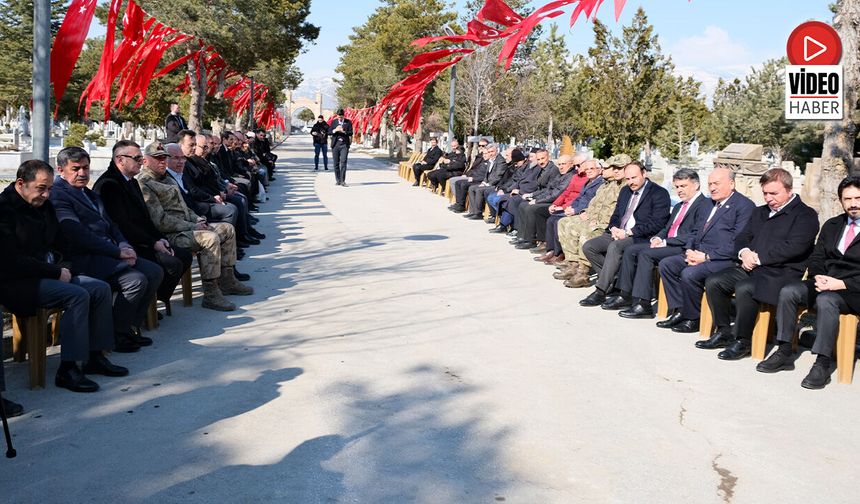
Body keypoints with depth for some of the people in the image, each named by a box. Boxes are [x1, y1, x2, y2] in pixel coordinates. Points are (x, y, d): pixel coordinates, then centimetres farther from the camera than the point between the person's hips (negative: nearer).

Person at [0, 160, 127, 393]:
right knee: (77, 295, -27)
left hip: (48, 273, 9)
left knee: (101, 289, -3)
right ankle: (67, 369, -22)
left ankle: (95, 356, 3)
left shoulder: (44, 206, 12)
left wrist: (62, 267, 1)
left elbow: (60, 244, 22)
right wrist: (56, 273, -17)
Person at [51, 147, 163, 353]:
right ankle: (117, 335, -7)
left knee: (155, 272, -2)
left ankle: (131, 327, 7)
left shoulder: (90, 194, 22)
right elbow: (79, 235, -19)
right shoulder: (57, 195, -9)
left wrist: (124, 245, -2)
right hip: (83, 259, -10)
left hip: (108, 253, 10)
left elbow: (110, 224, 20)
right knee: (136, 280, -25)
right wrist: (118, 251, -17)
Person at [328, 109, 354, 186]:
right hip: (335, 144, 2)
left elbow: (351, 133, -2)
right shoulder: (334, 122, 10)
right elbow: (329, 132, 6)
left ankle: (343, 181, -10)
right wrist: (335, 130, -13)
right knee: (336, 163, 4)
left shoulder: (348, 122, 4)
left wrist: (343, 132, -19)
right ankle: (338, 180, 12)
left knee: (343, 162, -10)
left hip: (344, 145, -2)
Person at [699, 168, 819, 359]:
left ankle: (742, 340, -16)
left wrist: (758, 257, -16)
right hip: (751, 268, 8)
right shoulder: (760, 212, 22)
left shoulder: (806, 215, -2)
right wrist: (744, 252, -7)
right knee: (713, 282, -11)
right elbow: (742, 237, 18)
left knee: (744, 289, -33)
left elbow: (794, 247, -15)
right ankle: (724, 332, 1)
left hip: (782, 272, -8)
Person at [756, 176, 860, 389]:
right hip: (825, 283, 6)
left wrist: (841, 283, -21)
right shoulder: (831, 225, 19)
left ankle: (822, 364, -33)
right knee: (787, 291, -19)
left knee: (826, 300, -36)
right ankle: (784, 354, -16)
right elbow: (816, 258, 14)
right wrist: (819, 277, -8)